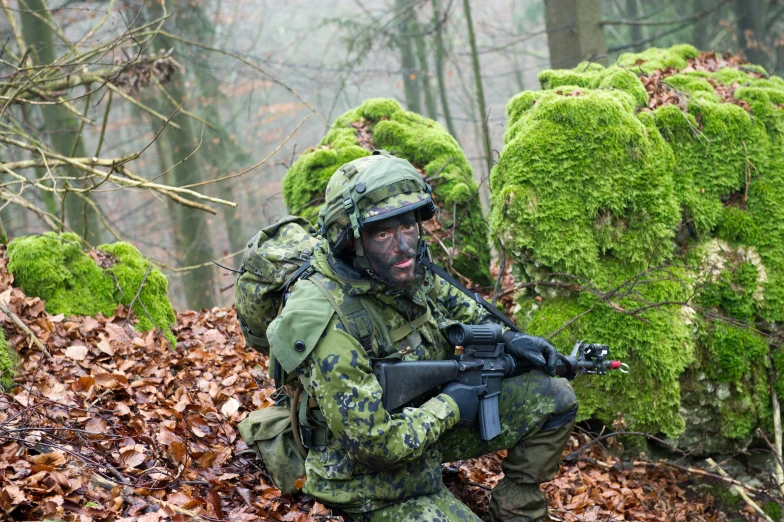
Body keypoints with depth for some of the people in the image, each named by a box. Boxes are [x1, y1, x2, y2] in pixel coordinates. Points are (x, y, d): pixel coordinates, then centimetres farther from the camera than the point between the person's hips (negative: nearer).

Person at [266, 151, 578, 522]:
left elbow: (455, 303, 16)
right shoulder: (329, 323, -32)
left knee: (555, 397, 4)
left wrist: (506, 339, 1)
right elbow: (376, 443, -30)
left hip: (426, 419, 8)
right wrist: (449, 406, -17)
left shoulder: (405, 269, -8)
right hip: (373, 482, -8)